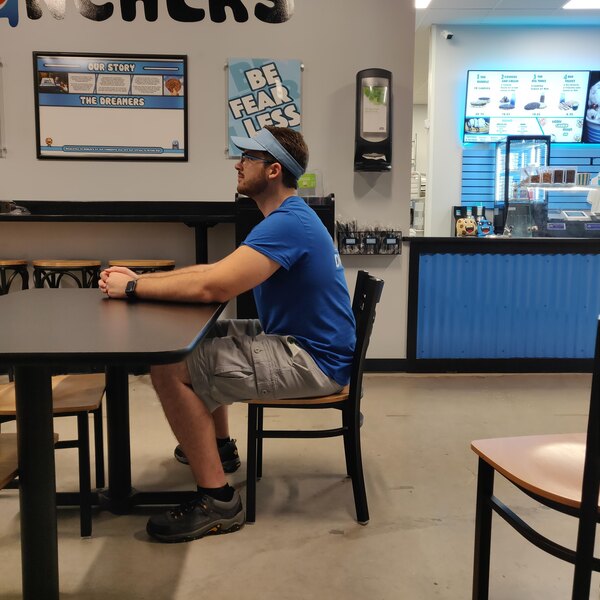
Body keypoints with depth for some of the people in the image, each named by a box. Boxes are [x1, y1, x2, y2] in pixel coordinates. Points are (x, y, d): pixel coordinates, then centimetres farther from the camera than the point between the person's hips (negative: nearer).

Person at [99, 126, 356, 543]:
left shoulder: (288, 223, -21)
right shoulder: (289, 217, 13)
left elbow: (213, 287, -30)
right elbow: (215, 270, 13)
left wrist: (132, 288, -16)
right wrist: (140, 277, 3)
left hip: (314, 362, -11)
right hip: (296, 341, 11)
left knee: (171, 369, -18)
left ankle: (217, 501, -11)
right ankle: (219, 445, 36)